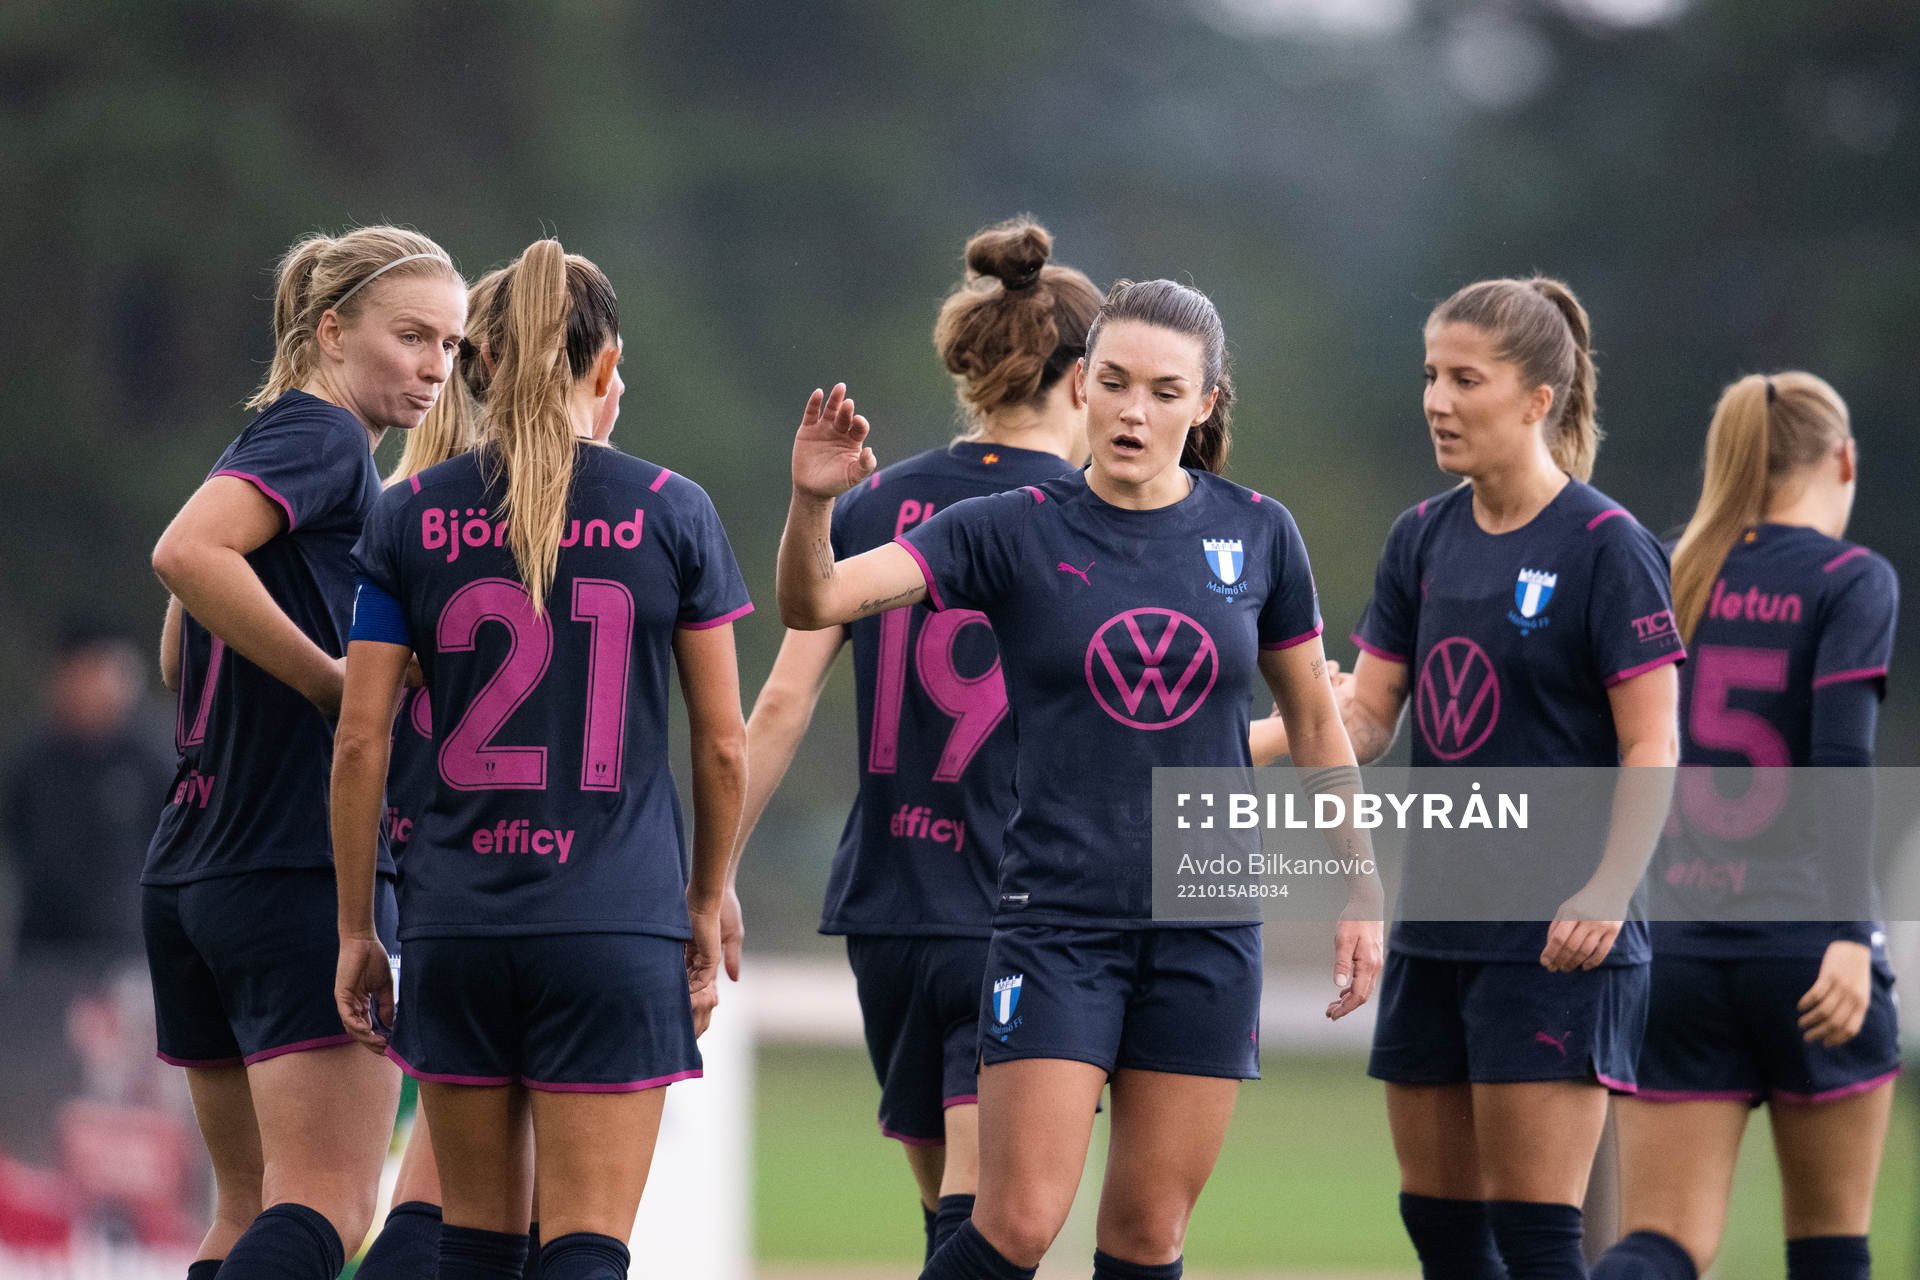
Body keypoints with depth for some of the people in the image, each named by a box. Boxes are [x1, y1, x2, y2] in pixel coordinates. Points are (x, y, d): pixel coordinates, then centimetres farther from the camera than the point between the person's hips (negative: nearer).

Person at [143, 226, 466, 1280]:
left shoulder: (278, 440, 21)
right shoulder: (323, 440, -8)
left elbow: (182, 654, 26)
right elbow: (184, 553, -25)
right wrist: (331, 677, -17)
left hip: (191, 877, 10)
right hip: (305, 876, -10)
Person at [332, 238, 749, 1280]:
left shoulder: (410, 516, 2)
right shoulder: (672, 511, 0)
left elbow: (360, 742, 1)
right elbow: (723, 744, 3)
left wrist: (355, 930, 10)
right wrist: (706, 906, 17)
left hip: (456, 921, 2)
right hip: (616, 922, -2)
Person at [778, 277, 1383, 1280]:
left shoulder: (1255, 534, 3)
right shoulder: (1012, 532, -4)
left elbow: (1315, 723, 14)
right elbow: (813, 602, -15)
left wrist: (1359, 894, 11)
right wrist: (812, 501, -35)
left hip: (1207, 929, 2)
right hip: (1057, 922, -2)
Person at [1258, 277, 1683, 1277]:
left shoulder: (1605, 546, -9)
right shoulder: (1424, 539, 10)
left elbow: (1651, 750, -11)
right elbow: (1366, 716, 9)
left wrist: (1608, 890, -23)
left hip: (1555, 938, -7)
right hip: (1435, 925, 7)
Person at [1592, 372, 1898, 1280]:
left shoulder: (1676, 580, 10)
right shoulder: (1851, 581, -4)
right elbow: (1840, 760, -17)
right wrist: (1848, 936, -23)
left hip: (1676, 953, 3)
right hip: (1803, 952, -3)